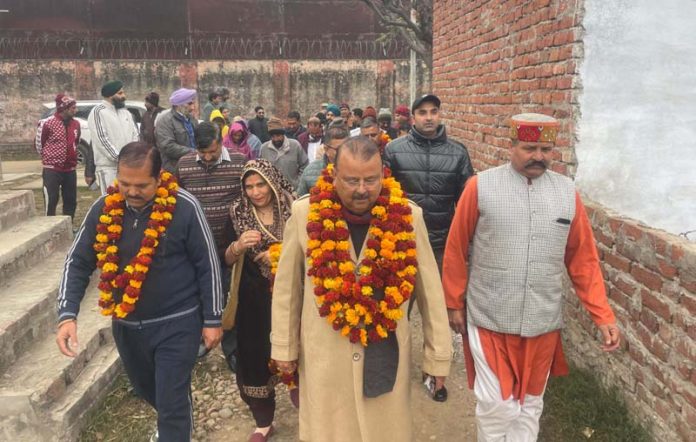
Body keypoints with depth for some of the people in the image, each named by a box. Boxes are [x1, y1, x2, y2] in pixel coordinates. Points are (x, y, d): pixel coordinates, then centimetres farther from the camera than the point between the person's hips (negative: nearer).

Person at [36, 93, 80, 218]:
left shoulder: (76, 124, 6)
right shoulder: (47, 123, -11)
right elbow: (39, 145, 1)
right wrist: (50, 158, 12)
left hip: (70, 169, 6)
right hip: (52, 170, -5)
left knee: (71, 201, 10)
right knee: (51, 202, -3)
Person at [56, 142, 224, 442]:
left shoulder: (184, 207, -18)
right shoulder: (104, 208, -6)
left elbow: (208, 265, -11)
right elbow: (77, 263, 1)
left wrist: (212, 319, -7)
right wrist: (67, 314, -12)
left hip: (176, 323, -5)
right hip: (126, 324, 6)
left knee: (172, 403, 0)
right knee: (146, 389, 27)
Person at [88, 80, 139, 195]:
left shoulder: (125, 112, 16)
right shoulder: (98, 112, -6)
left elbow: (135, 134, 13)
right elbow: (102, 139, -14)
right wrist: (119, 158, -17)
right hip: (108, 166, -6)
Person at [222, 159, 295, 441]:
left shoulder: (293, 210, -5)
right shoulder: (237, 214, 0)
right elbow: (227, 260, 2)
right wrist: (239, 246, -19)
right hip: (253, 299, 2)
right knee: (254, 359, 6)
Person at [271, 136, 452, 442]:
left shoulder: (407, 216, -9)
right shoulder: (305, 213, -10)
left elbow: (429, 290, -1)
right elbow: (287, 287, 1)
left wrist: (438, 354, 2)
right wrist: (284, 346, 5)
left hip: (386, 353, 1)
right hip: (324, 355, 0)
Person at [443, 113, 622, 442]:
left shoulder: (567, 192, 0)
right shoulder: (480, 186, -8)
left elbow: (583, 260, 3)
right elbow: (456, 251, -2)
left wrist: (603, 315, -2)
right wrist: (454, 304, 1)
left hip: (543, 321, 3)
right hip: (489, 318, -2)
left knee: (529, 404, 17)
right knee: (497, 404, 4)